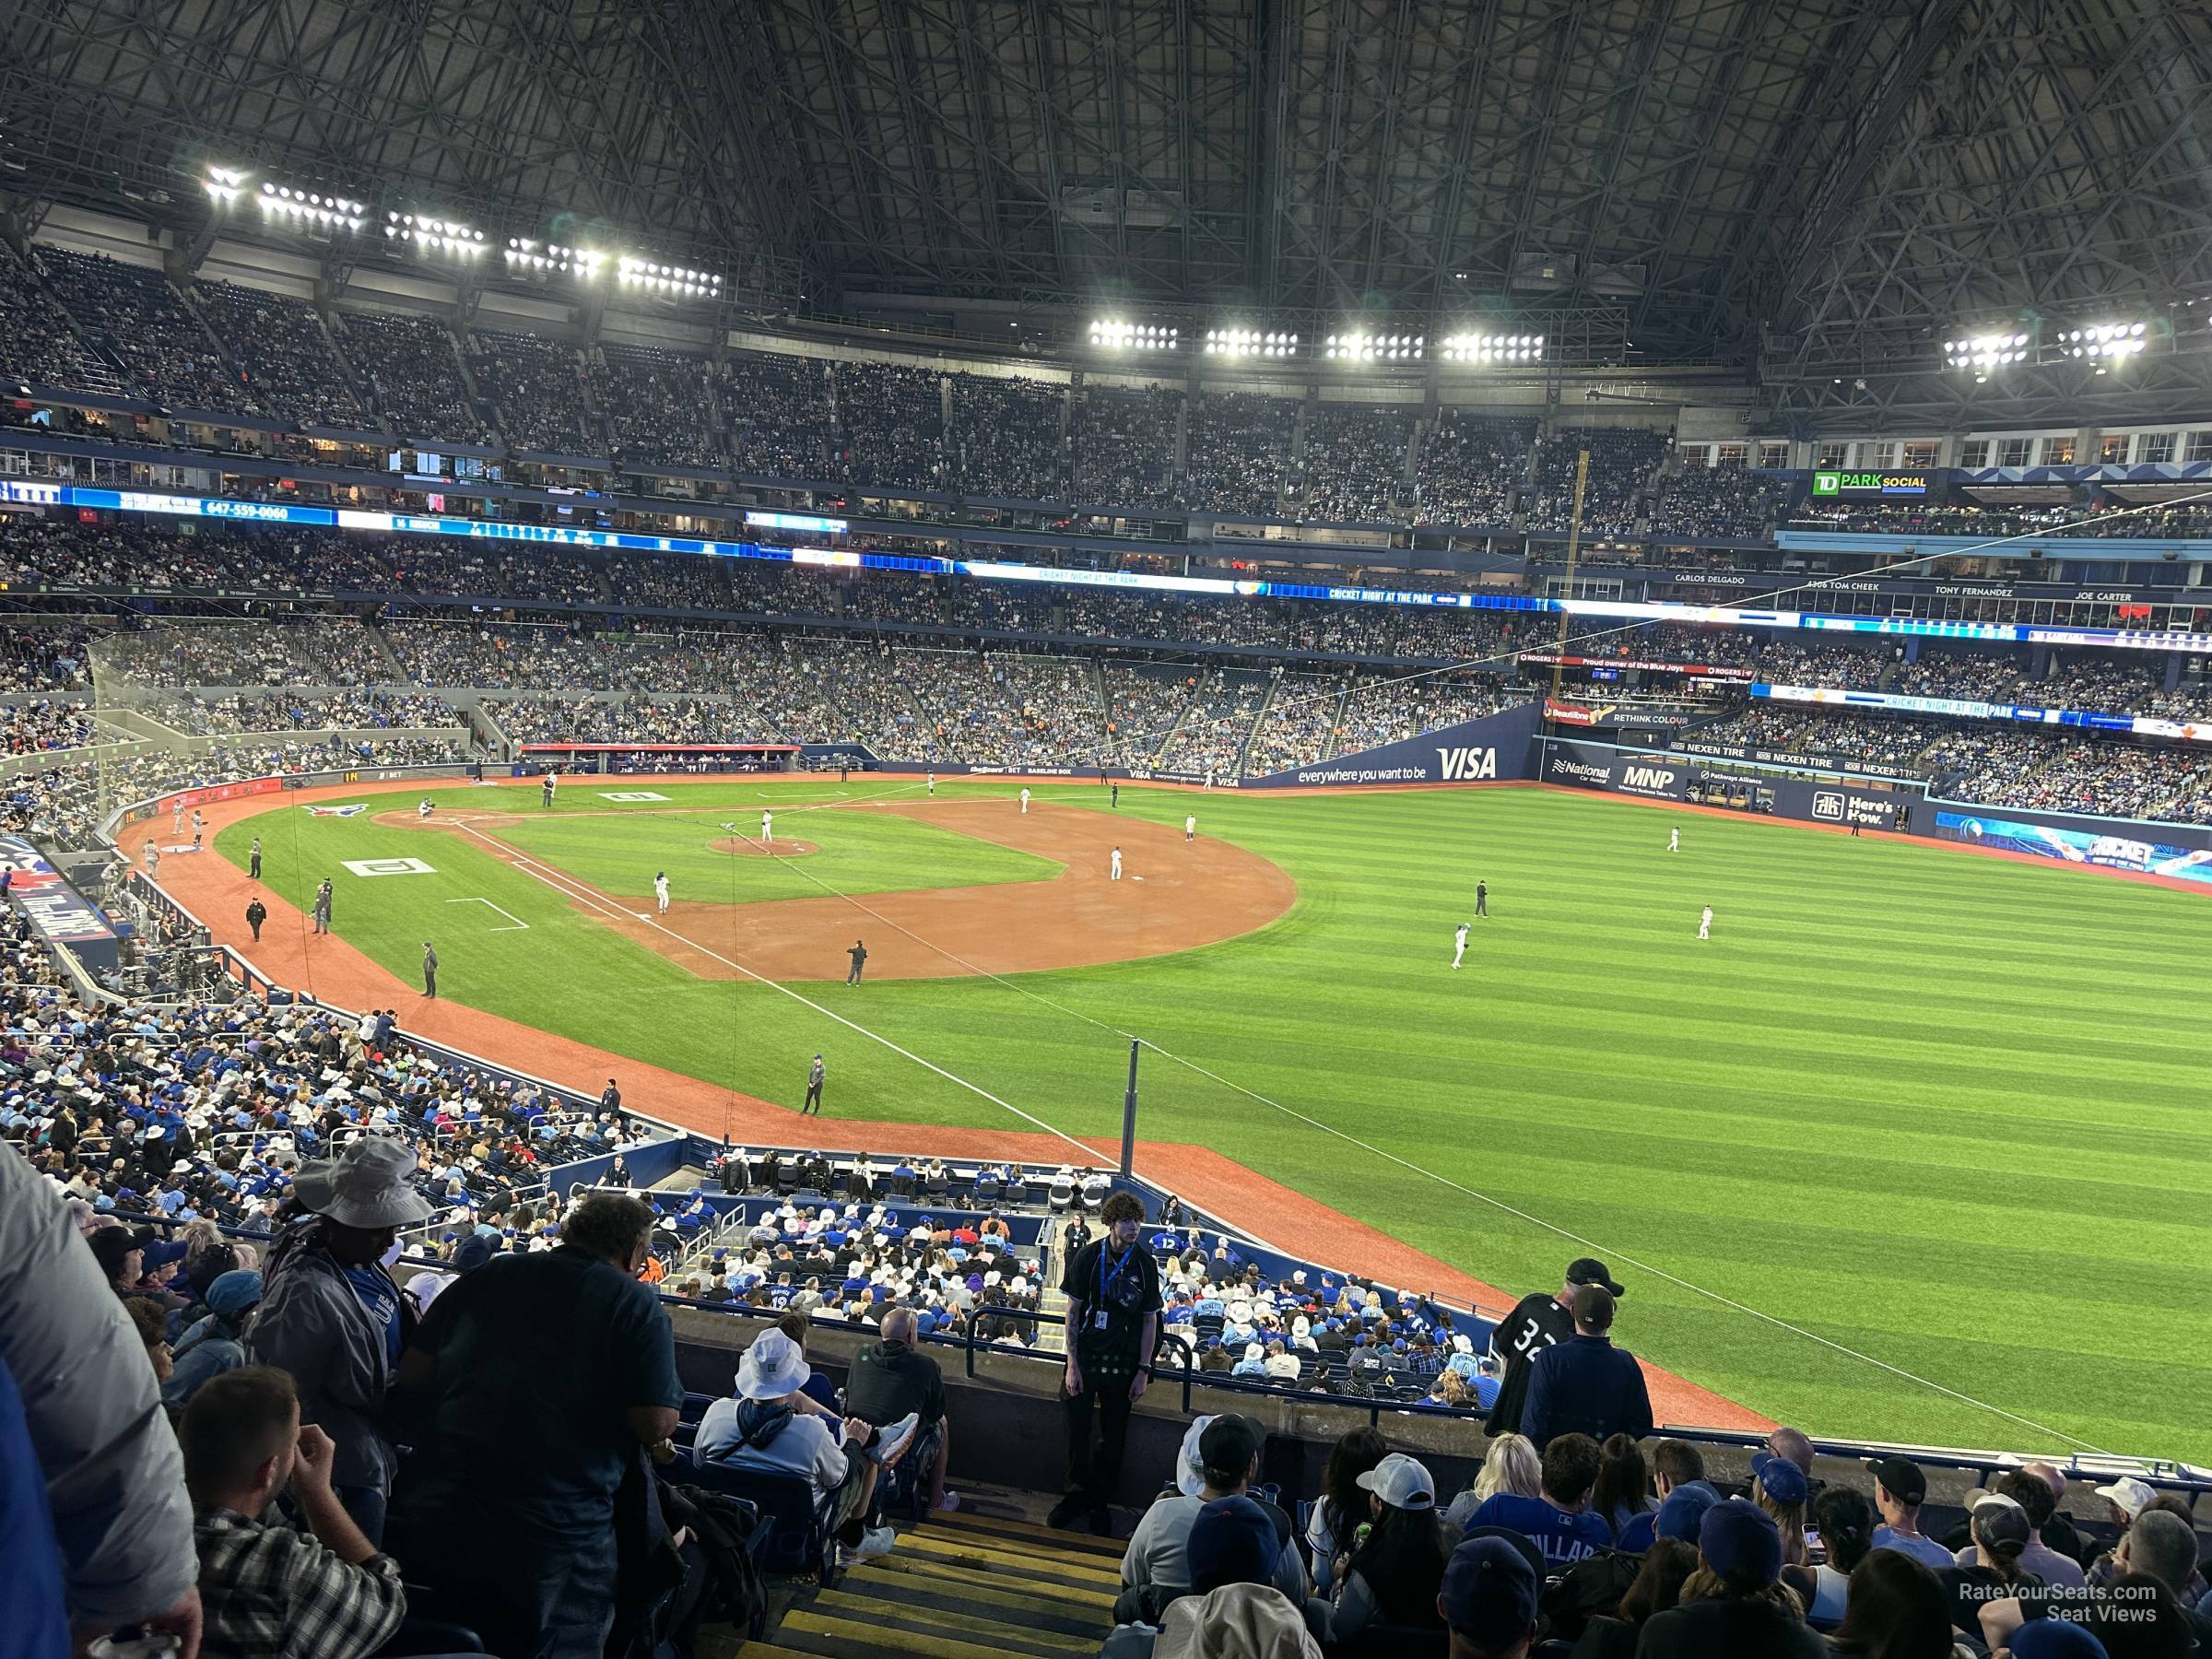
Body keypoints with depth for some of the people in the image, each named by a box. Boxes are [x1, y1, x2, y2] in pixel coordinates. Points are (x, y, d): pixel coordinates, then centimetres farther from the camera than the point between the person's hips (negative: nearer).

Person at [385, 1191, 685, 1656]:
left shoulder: (487, 1276, 4)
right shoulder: (638, 1307, -8)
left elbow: (412, 1374, 8)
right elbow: (656, 1426, -14)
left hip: (435, 1514, 4)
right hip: (551, 1535, -4)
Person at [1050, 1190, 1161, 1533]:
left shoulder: (1145, 1263, -5)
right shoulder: (1088, 1256, -7)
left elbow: (1150, 1320, 1)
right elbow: (1073, 1310, -3)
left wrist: (1143, 1370, -2)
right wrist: (1072, 1364, -6)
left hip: (1122, 1364, 1)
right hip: (1084, 1359, 0)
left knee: (1114, 1437, 8)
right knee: (1078, 1430, 7)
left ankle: (1100, 1501, 25)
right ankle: (1077, 1494, 27)